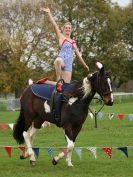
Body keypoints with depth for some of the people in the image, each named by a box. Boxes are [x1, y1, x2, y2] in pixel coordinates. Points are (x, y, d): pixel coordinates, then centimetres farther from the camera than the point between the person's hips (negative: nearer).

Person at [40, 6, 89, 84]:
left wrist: (84, 64, 37)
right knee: (58, 61, -45)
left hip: (69, 63, 5)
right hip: (62, 58, -5)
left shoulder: (73, 42, 25)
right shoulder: (61, 37, 10)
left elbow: (78, 53, 33)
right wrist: (49, 13, -9)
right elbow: (55, 25, 0)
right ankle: (58, 81, -39)